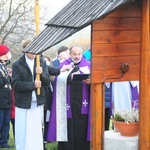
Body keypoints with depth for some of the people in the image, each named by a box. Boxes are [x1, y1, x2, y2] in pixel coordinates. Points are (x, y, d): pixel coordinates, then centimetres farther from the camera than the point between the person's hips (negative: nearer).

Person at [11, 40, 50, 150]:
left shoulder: (42, 63, 8)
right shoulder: (17, 65, -2)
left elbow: (47, 81, 3)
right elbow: (16, 84, -10)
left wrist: (41, 74, -18)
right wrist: (32, 84, -20)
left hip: (38, 102, 3)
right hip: (23, 102, -2)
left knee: (38, 130, 5)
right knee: (23, 132, -1)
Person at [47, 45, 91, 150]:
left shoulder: (87, 64, 12)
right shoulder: (64, 65, 10)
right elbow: (59, 78, -8)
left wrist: (90, 81, -22)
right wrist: (70, 77, -26)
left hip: (83, 103, 0)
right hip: (68, 104, 0)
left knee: (82, 128, -2)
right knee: (68, 129, -2)